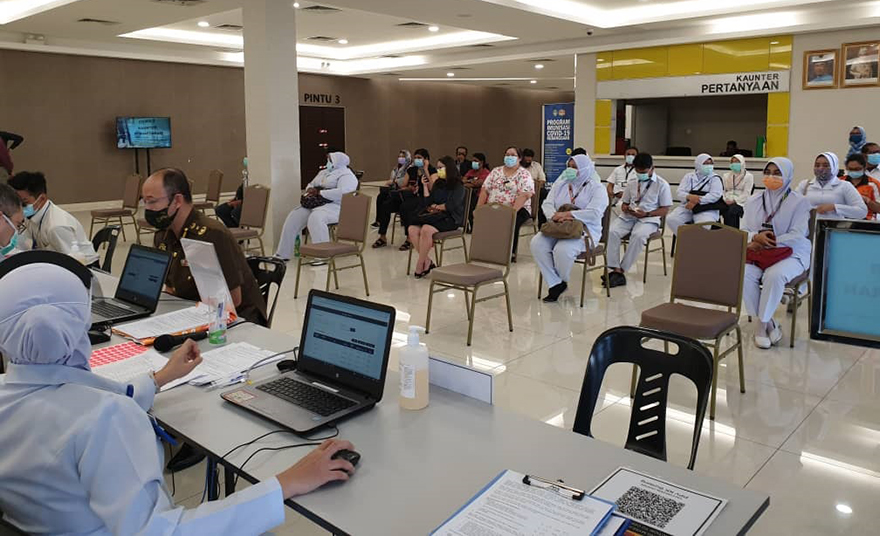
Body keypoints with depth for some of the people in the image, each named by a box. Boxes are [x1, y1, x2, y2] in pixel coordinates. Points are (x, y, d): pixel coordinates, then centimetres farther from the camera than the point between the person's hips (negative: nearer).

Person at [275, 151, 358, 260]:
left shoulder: (346, 175, -5)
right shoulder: (323, 172, 24)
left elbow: (343, 192, -23)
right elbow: (310, 185, 33)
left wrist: (319, 192, -18)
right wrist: (310, 190, 6)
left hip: (335, 206, -8)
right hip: (314, 204, 8)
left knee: (315, 218, -38)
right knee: (294, 216, -12)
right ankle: (283, 254, -7)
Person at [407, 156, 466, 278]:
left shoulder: (458, 186, 0)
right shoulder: (437, 183, 19)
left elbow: (451, 206, -12)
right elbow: (427, 203, 14)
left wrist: (436, 206, 1)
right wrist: (425, 186, 10)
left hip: (449, 219, -6)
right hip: (434, 216, 6)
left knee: (426, 229, -34)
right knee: (412, 228, -23)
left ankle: (419, 266, -21)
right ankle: (427, 262, -15)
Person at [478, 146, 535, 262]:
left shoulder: (524, 174, 0)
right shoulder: (496, 171, 15)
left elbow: (524, 195, -13)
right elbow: (485, 190, 10)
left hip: (518, 209, -3)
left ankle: (511, 253, -15)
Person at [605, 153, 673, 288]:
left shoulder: (662, 185, 2)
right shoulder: (632, 183, 16)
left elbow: (664, 210, 0)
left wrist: (646, 214, -16)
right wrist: (626, 209, -5)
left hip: (649, 219, -4)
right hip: (628, 217, 4)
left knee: (638, 235, -37)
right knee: (612, 231, -28)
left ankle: (622, 271, -30)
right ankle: (616, 270, -31)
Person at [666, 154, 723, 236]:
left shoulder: (715, 178, 6)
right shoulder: (689, 177, 15)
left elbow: (715, 195, -9)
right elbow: (679, 192, 5)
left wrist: (697, 201, -20)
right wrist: (689, 197, -18)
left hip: (706, 209, -3)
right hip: (686, 207, 3)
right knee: (671, 220, -24)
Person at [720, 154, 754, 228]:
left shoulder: (748, 176, 8)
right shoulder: (726, 176, 23)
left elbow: (746, 194, -2)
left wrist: (734, 200, -15)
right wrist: (725, 199, -6)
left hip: (740, 202, -3)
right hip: (728, 202, 3)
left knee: (732, 211, -36)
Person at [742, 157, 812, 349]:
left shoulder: (799, 202, -1)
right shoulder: (754, 200, 11)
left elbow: (797, 236, -10)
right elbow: (743, 231, 6)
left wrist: (767, 243, -16)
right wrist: (756, 237, -17)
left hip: (791, 253, -3)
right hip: (758, 252, 3)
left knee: (774, 275, -35)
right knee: (744, 275, -28)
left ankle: (762, 324, -16)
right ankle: (769, 323, -13)